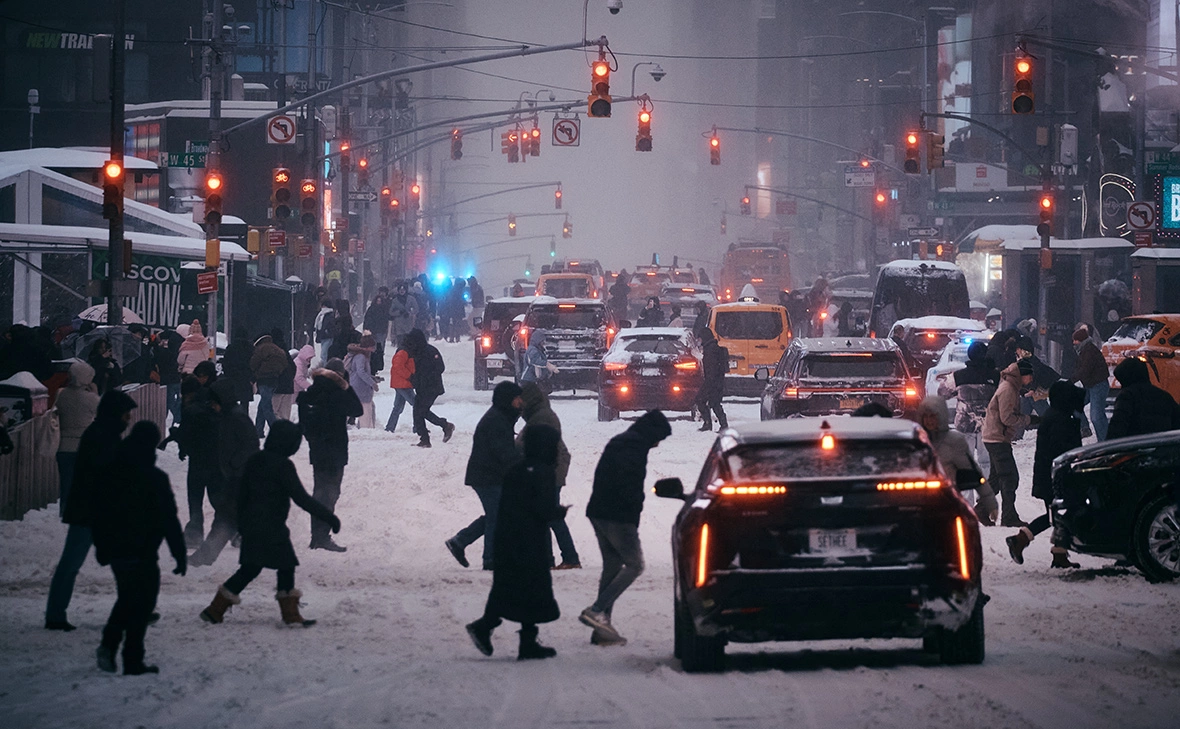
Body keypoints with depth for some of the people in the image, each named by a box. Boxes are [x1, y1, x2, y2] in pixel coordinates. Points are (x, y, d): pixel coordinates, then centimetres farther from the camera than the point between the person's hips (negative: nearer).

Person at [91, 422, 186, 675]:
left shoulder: (108, 474, 3)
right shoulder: (156, 479, -14)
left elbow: (98, 514, 11)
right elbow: (169, 521, -13)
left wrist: (102, 548, 21)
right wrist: (180, 555, -7)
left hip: (115, 550, 5)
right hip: (142, 554, -5)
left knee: (127, 598, 23)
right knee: (141, 604, 4)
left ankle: (109, 643, 6)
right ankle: (133, 662, 3)